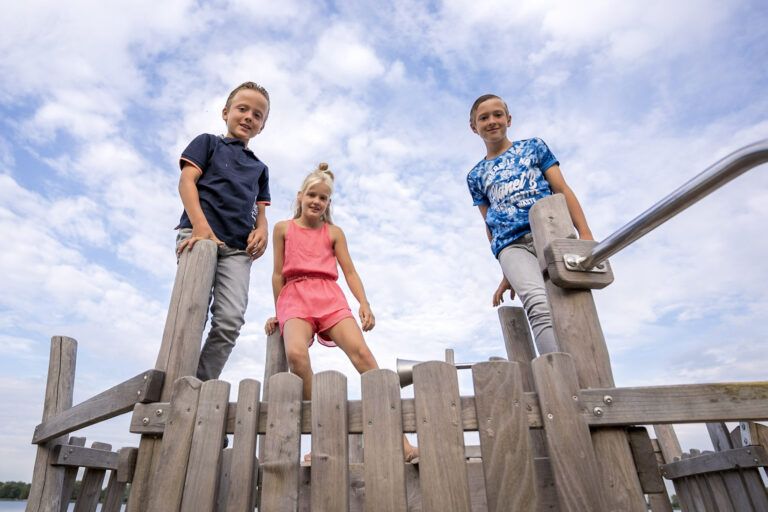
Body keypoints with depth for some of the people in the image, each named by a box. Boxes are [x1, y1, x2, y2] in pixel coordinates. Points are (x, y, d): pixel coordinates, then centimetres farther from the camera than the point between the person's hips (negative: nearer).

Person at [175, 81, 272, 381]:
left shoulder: (259, 167, 28)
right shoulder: (208, 142, 17)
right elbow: (186, 181, 2)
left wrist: (261, 230, -1)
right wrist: (201, 227, -15)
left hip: (237, 247, 3)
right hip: (198, 234, -3)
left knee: (231, 320, -11)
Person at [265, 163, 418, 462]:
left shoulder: (334, 232, 18)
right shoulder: (283, 228, 16)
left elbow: (350, 271, 10)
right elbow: (278, 274, 16)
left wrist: (364, 303, -5)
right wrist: (278, 313, 16)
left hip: (330, 297, 1)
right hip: (295, 297, -1)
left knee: (361, 352, -23)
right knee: (295, 353, -33)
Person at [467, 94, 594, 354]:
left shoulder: (533, 147, 22)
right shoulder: (476, 176, 23)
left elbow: (563, 190, 13)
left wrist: (585, 234, 0)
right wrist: (508, 273, 15)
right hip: (512, 244, -1)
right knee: (539, 306, -27)